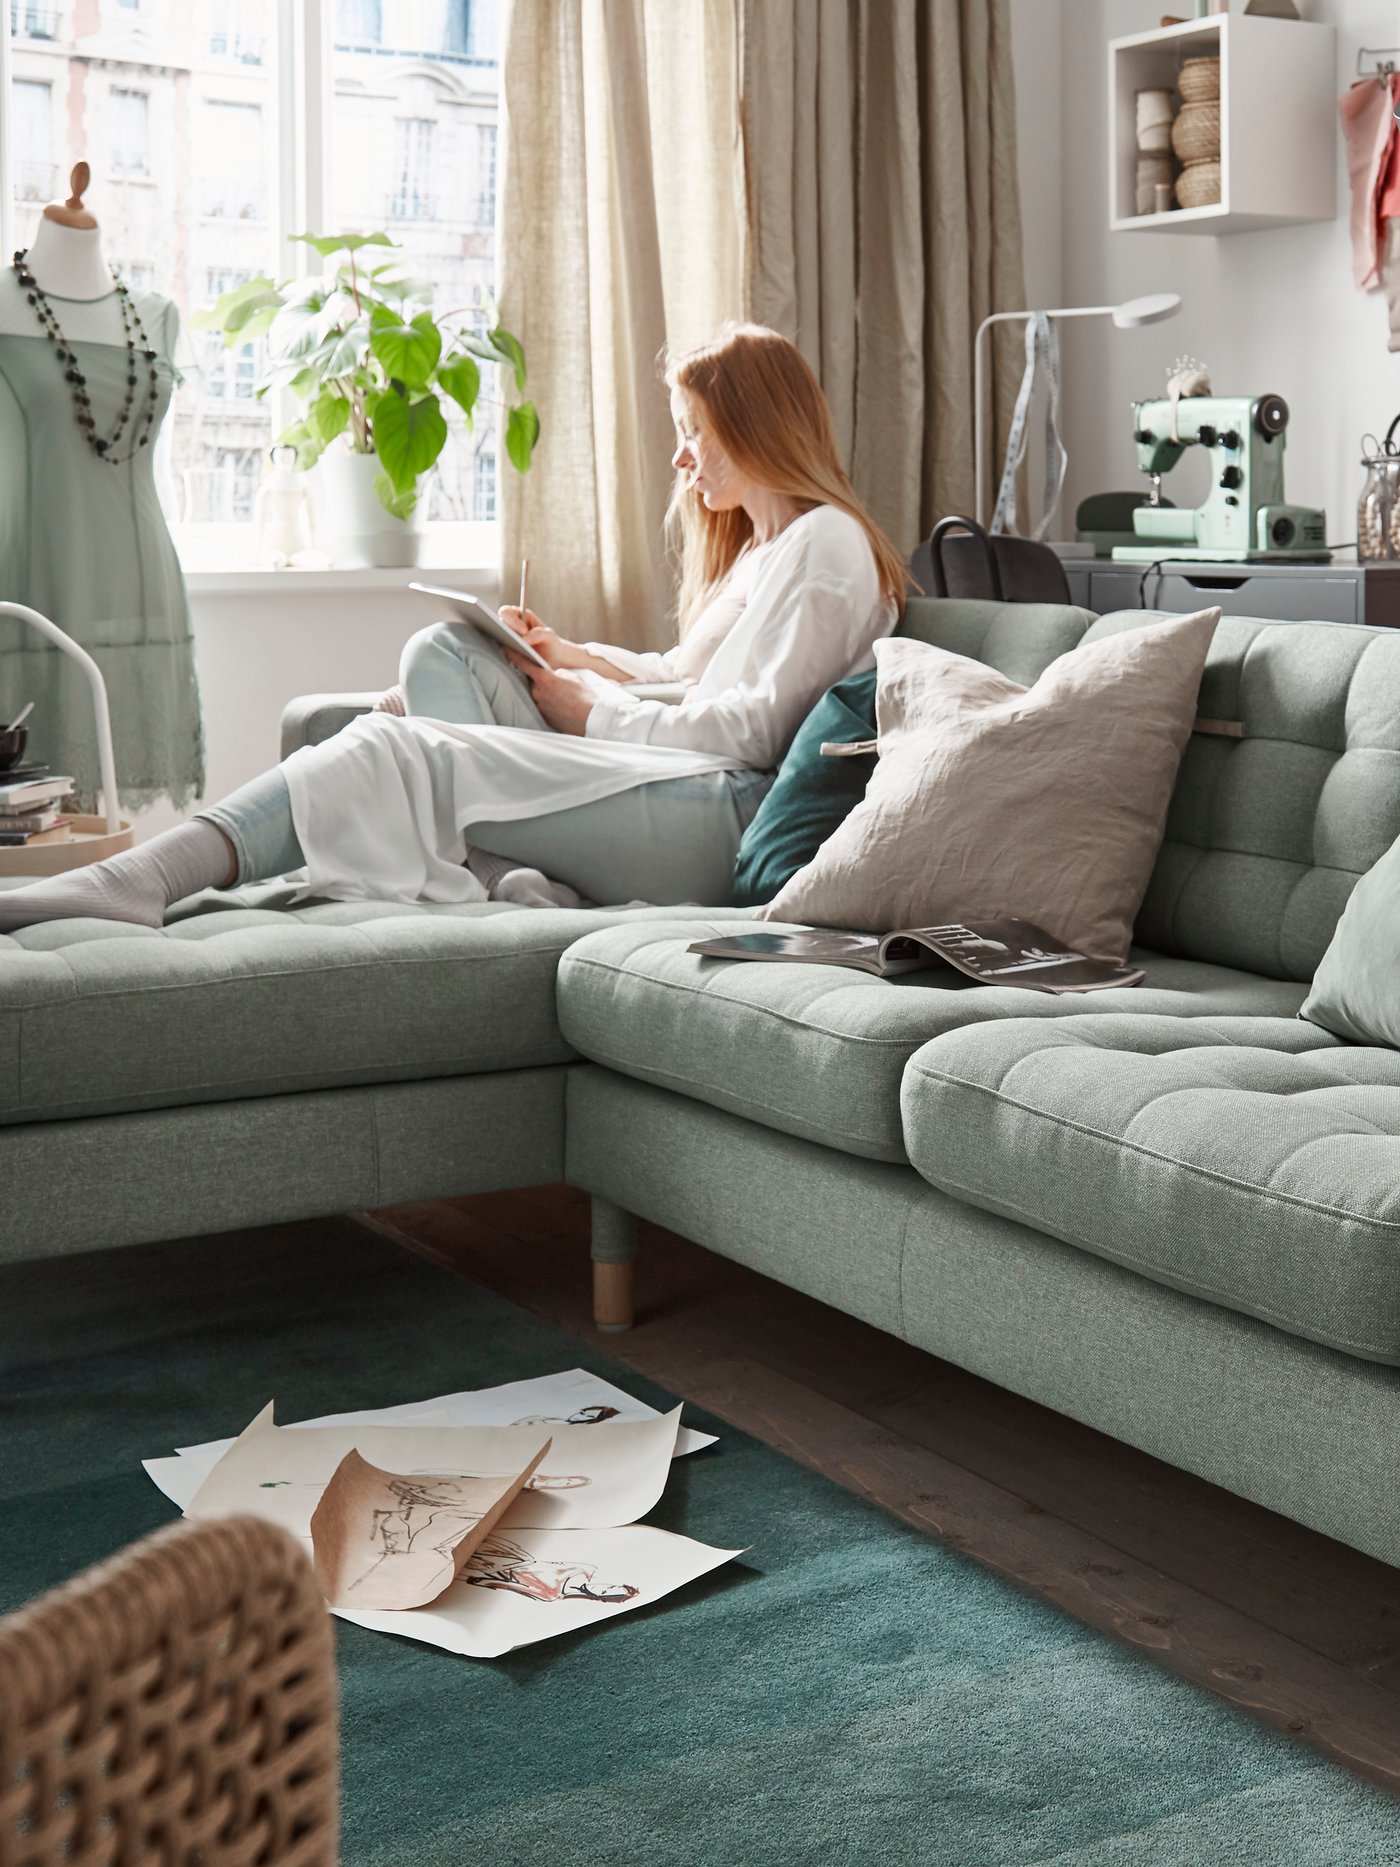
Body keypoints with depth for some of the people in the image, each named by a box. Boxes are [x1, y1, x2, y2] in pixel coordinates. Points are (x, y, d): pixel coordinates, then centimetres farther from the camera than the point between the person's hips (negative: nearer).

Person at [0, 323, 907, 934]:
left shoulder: (827, 546, -2)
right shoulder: (754, 545, 31)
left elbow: (756, 726, -12)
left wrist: (595, 712, -5)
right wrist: (578, 659, 17)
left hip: (721, 818, -10)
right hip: (667, 782, 10)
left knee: (390, 754, -21)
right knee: (443, 654, -2)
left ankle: (126, 888, -30)